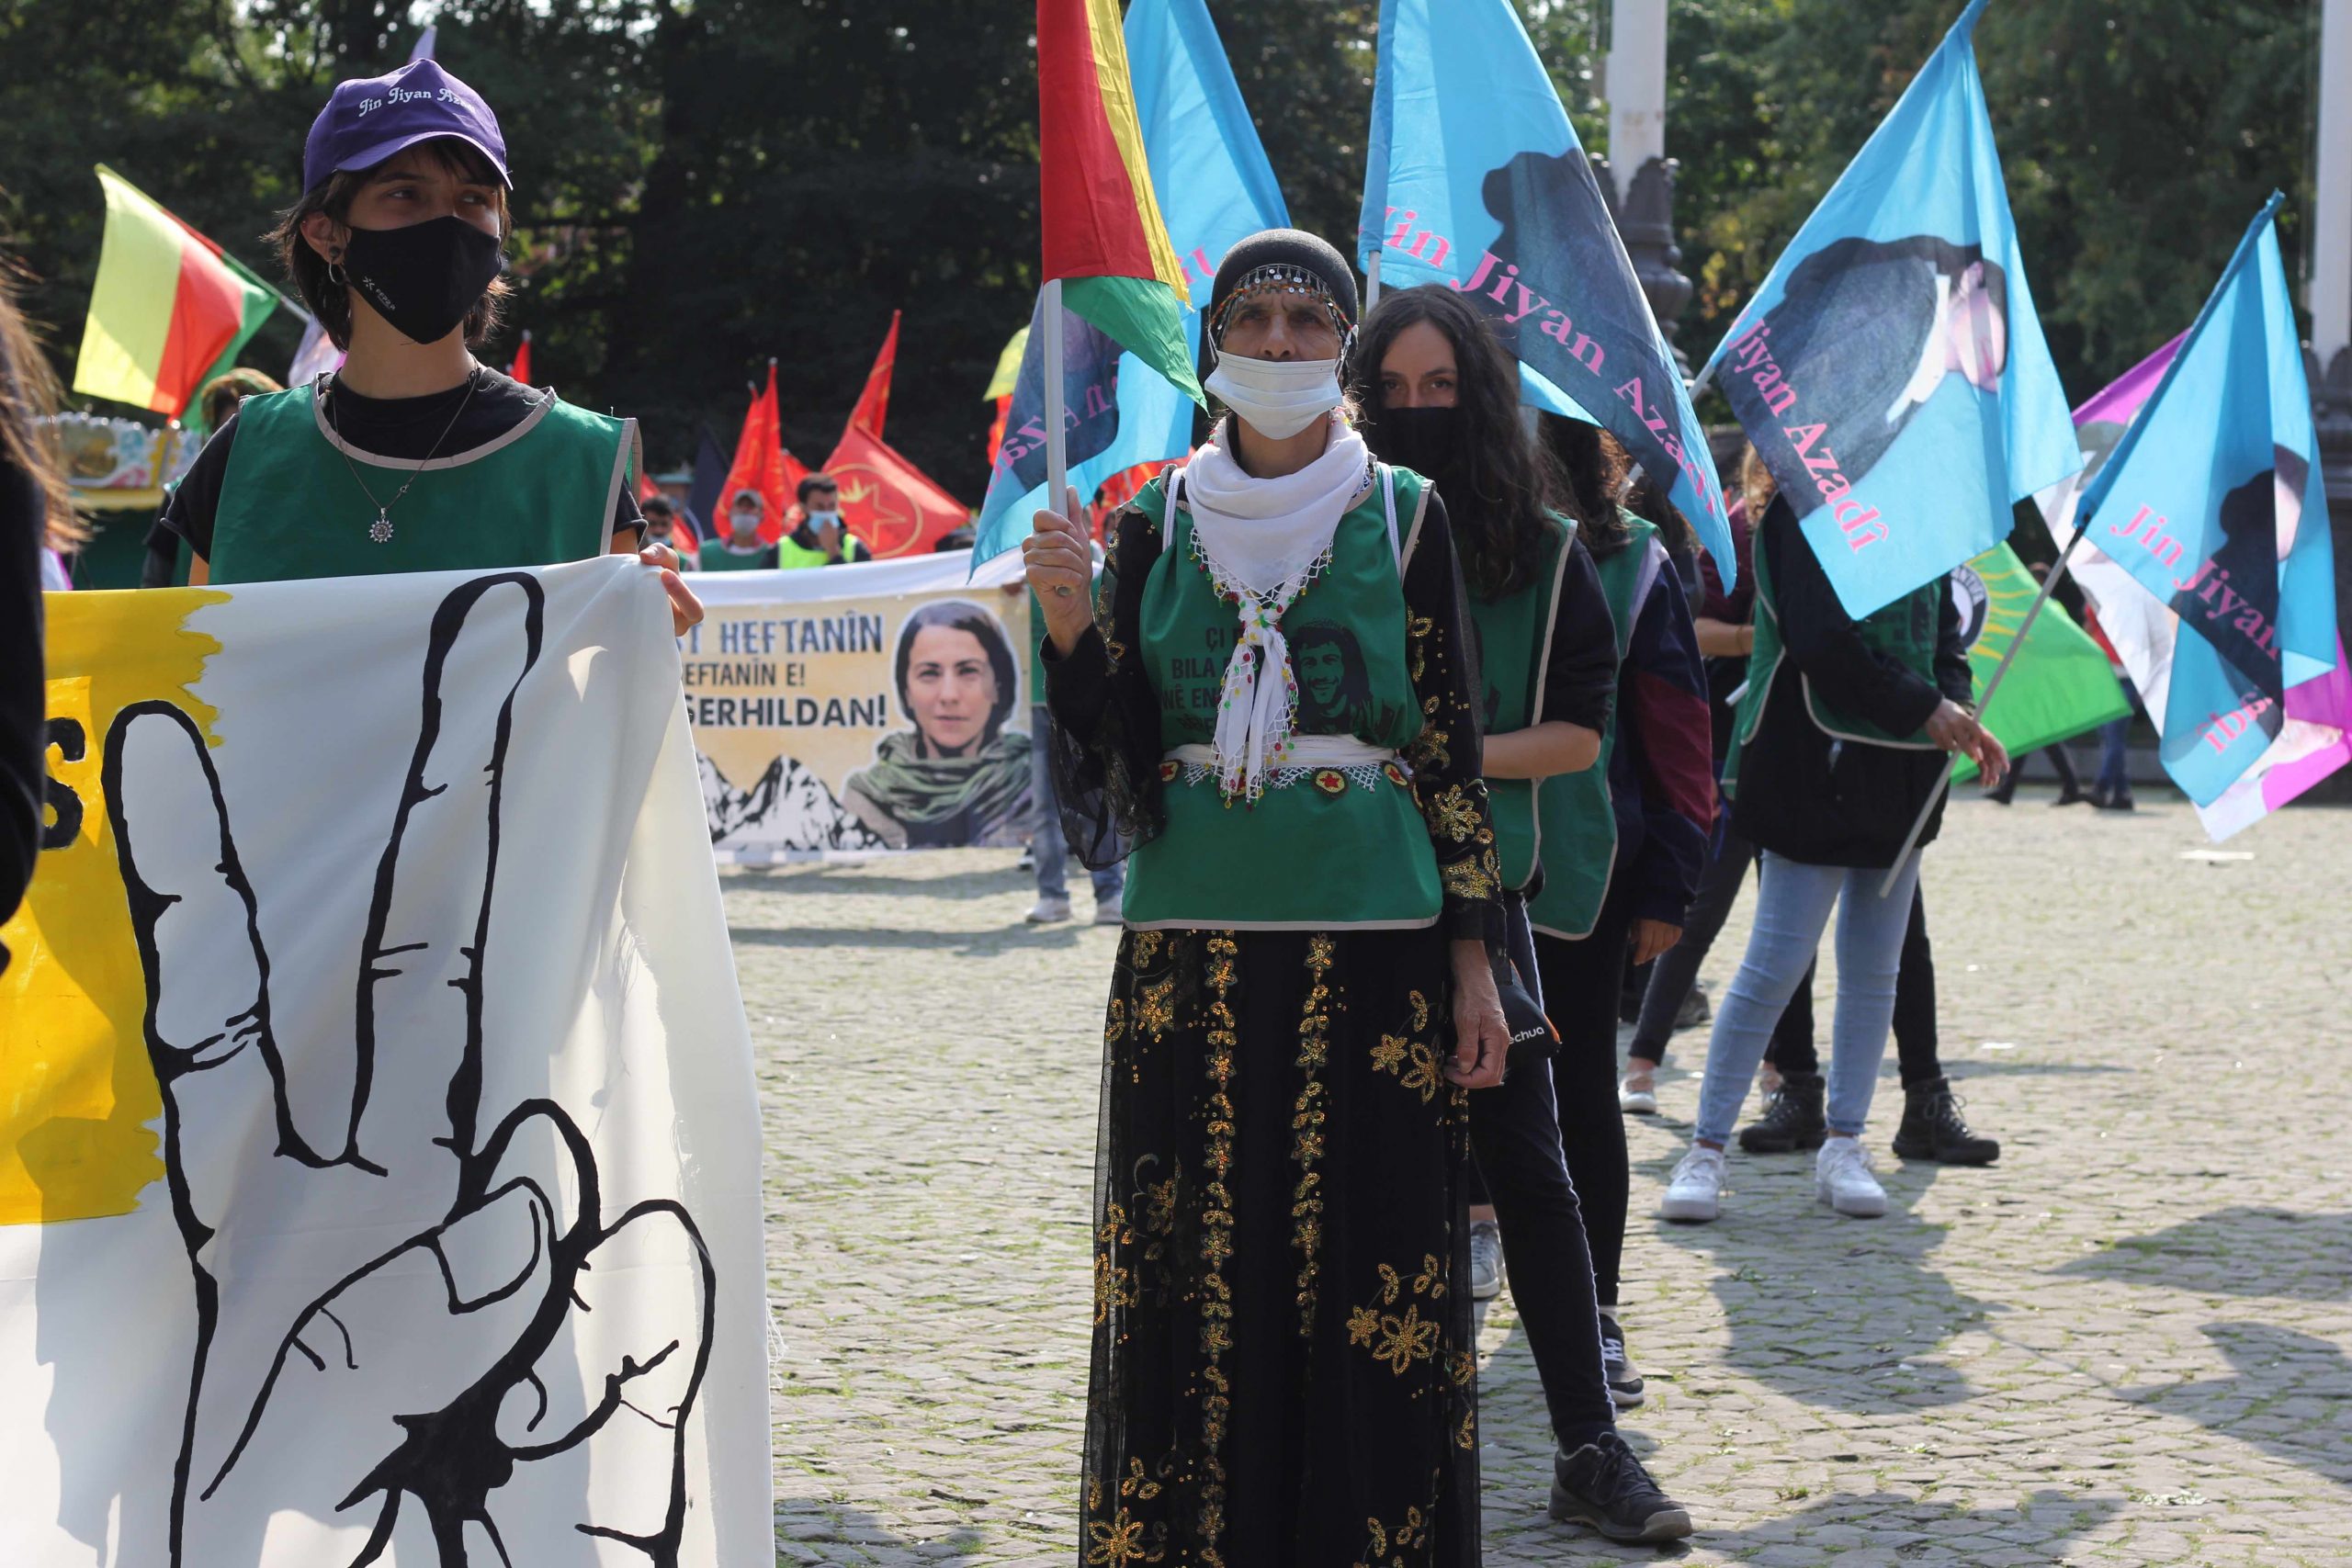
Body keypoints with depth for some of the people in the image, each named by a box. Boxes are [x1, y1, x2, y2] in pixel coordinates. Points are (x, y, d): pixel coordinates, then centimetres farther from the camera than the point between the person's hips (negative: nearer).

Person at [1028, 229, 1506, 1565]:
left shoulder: (1404, 515, 3)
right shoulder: (1160, 524, 7)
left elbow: (1453, 751, 2)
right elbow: (1124, 751, 4)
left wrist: (1473, 957, -2)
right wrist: (1071, 620, -13)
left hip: (1371, 946, -1)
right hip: (1197, 947, 2)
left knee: (1371, 1286, -1)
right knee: (1192, 1291, 2)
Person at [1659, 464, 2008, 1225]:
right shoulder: (1804, 511, -10)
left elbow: (1944, 632, 17)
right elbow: (1821, 642, -18)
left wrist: (1959, 711, -2)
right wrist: (1924, 708, -15)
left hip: (1902, 770, 7)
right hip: (1816, 769, -7)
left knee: (1874, 970, 9)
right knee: (1776, 963, -7)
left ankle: (1844, 1147, 17)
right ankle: (1706, 1148, 2)